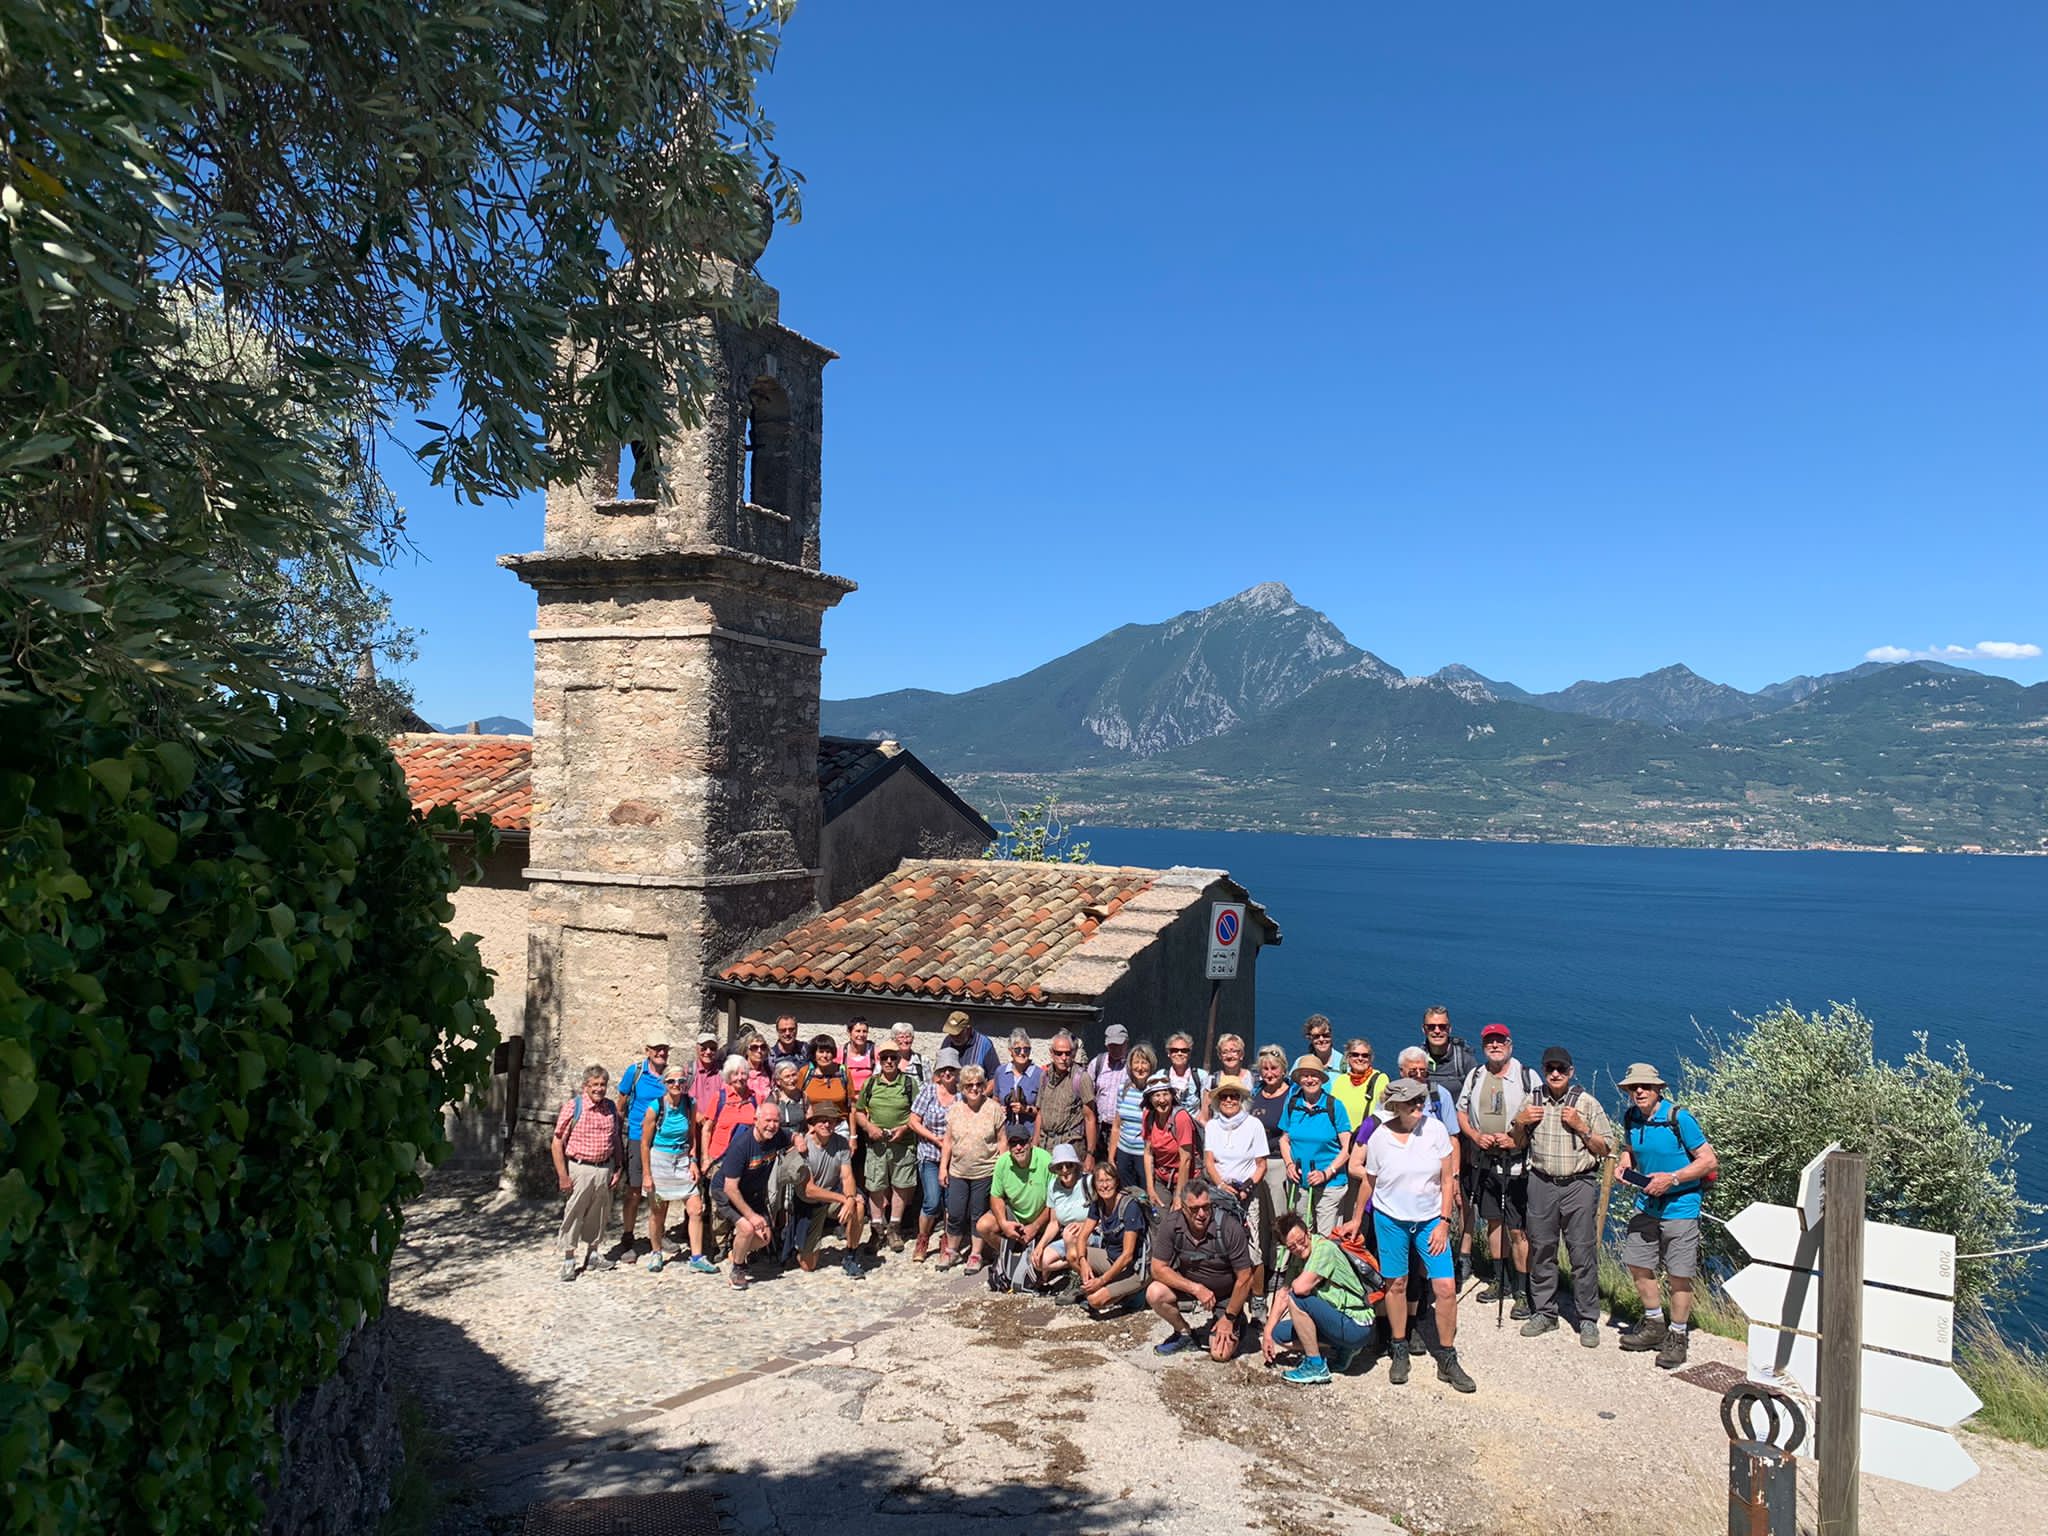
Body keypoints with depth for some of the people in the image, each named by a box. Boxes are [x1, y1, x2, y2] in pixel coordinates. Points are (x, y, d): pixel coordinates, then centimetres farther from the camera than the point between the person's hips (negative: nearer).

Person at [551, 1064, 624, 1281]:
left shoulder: (611, 1108, 6)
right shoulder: (573, 1107, -9)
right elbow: (557, 1143, -8)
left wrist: (618, 1170, 10)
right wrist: (563, 1175, -11)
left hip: (605, 1168, 5)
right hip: (580, 1168, -4)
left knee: (598, 1214, 13)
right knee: (574, 1214, 1)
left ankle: (592, 1255, 28)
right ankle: (568, 1260, 14)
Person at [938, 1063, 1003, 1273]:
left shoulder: (994, 1109, -5)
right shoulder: (955, 1110, 4)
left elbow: (1001, 1141, -2)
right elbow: (948, 1141, 10)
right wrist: (943, 1167, 7)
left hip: (985, 1172, -3)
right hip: (958, 1172, 3)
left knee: (978, 1215, 6)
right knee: (955, 1214, 6)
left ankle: (975, 1254, 21)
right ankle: (952, 1250, 27)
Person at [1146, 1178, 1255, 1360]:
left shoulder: (1230, 1227, -29)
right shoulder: (1171, 1224, -22)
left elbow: (1244, 1278, -20)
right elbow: (1158, 1268, -19)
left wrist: (1229, 1318, -14)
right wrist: (1196, 1288, -28)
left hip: (1226, 1293, -3)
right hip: (1188, 1284, 3)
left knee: (1221, 1354, -14)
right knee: (1154, 1294, -25)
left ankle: (1236, 1322, 20)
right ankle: (1184, 1333, 4)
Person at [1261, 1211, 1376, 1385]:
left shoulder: (1324, 1247, -20)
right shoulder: (1297, 1258, 7)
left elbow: (1301, 1287, -28)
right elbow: (1282, 1294, 9)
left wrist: (1294, 1283, -5)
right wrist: (1267, 1333, 3)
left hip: (1357, 1327, -9)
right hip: (1338, 1321, 9)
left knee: (1297, 1298, -22)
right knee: (1278, 1333, 5)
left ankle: (1316, 1366, -11)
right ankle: (1339, 1353, 11)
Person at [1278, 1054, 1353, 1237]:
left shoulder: (1334, 1107, -7)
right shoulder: (1292, 1105, 3)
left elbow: (1347, 1148, -6)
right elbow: (1285, 1139, 15)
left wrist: (1327, 1173, -14)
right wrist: (1289, 1164, -3)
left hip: (1330, 1183, -3)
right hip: (1299, 1181, 4)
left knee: (1325, 1239, -1)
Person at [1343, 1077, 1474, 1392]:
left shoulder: (1434, 1130, -12)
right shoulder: (1379, 1138, -10)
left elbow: (1447, 1180, -4)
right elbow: (1368, 1181, 6)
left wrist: (1444, 1222, -8)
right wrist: (1357, 1219, 15)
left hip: (1430, 1220, 0)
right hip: (1390, 1219, 0)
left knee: (1446, 1287, -5)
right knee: (1396, 1284, 8)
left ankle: (1447, 1359, 11)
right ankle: (1400, 1352, 26)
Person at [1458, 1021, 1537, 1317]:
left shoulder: (1527, 1076, -4)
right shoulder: (1475, 1076, 10)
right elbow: (1461, 1111, 15)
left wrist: (1518, 1138, -17)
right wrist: (1476, 1136, -2)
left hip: (1518, 1163, -5)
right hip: (1486, 1162, 5)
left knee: (1518, 1229, -6)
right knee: (1494, 1221, 14)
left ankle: (1522, 1292, 3)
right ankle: (1499, 1280, 28)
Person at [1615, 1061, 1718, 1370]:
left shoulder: (1679, 1118, -18)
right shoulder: (1629, 1118, 0)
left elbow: (1709, 1160, -14)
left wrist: (1672, 1178, -22)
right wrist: (1624, 1163, -3)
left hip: (1680, 1207, -6)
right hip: (1646, 1203, 6)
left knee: (1679, 1274, -1)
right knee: (1637, 1264, 11)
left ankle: (1678, 1336, 17)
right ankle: (1654, 1325, 31)